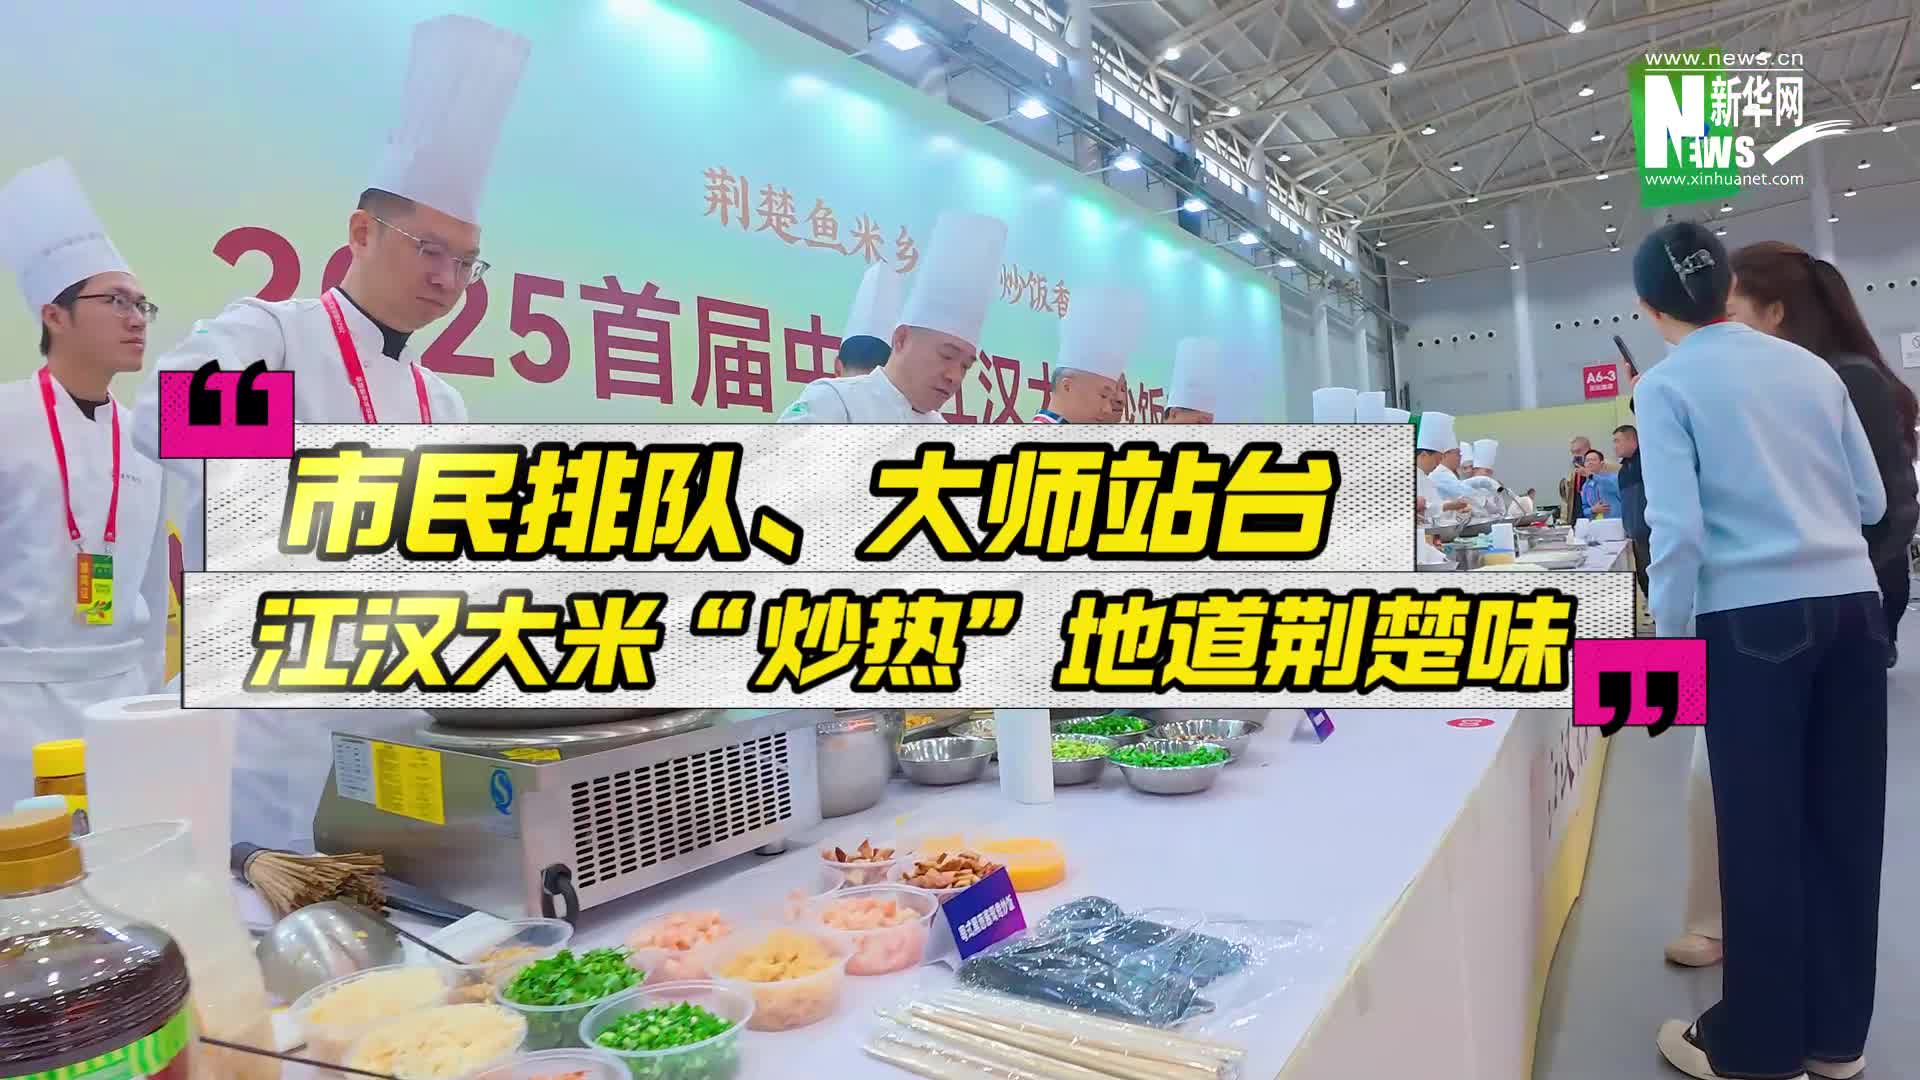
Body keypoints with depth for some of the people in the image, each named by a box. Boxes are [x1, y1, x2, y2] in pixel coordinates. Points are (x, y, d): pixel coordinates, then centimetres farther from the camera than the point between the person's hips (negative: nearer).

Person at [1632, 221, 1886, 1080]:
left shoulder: (1666, 386, -5)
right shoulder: (1811, 366, 10)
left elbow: (1678, 529, -14)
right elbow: (1873, 501, 13)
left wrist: (1667, 641, -5)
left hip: (1754, 619, -5)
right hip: (1852, 606, 5)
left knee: (1761, 830, 5)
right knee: (1844, 820, 14)